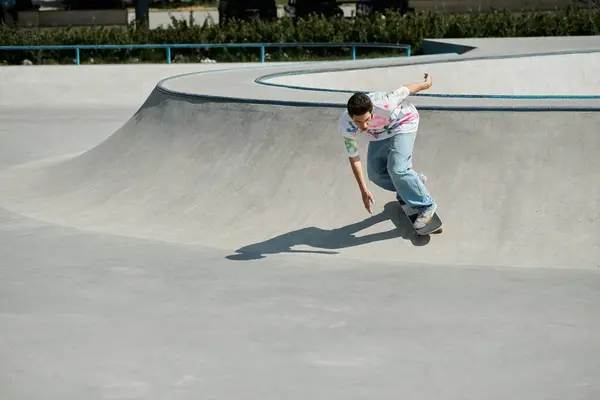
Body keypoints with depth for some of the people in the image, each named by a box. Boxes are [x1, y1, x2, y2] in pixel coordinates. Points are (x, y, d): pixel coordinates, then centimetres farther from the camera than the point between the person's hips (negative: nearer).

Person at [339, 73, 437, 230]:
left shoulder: (383, 103, -42)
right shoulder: (346, 126, -31)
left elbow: (406, 89, -21)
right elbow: (353, 158, -18)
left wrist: (426, 83, 0)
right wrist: (363, 189, -14)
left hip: (402, 122, -5)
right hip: (379, 133, 5)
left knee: (396, 168, -21)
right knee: (375, 173, 1)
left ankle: (425, 206, -9)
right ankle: (413, 182, 26)